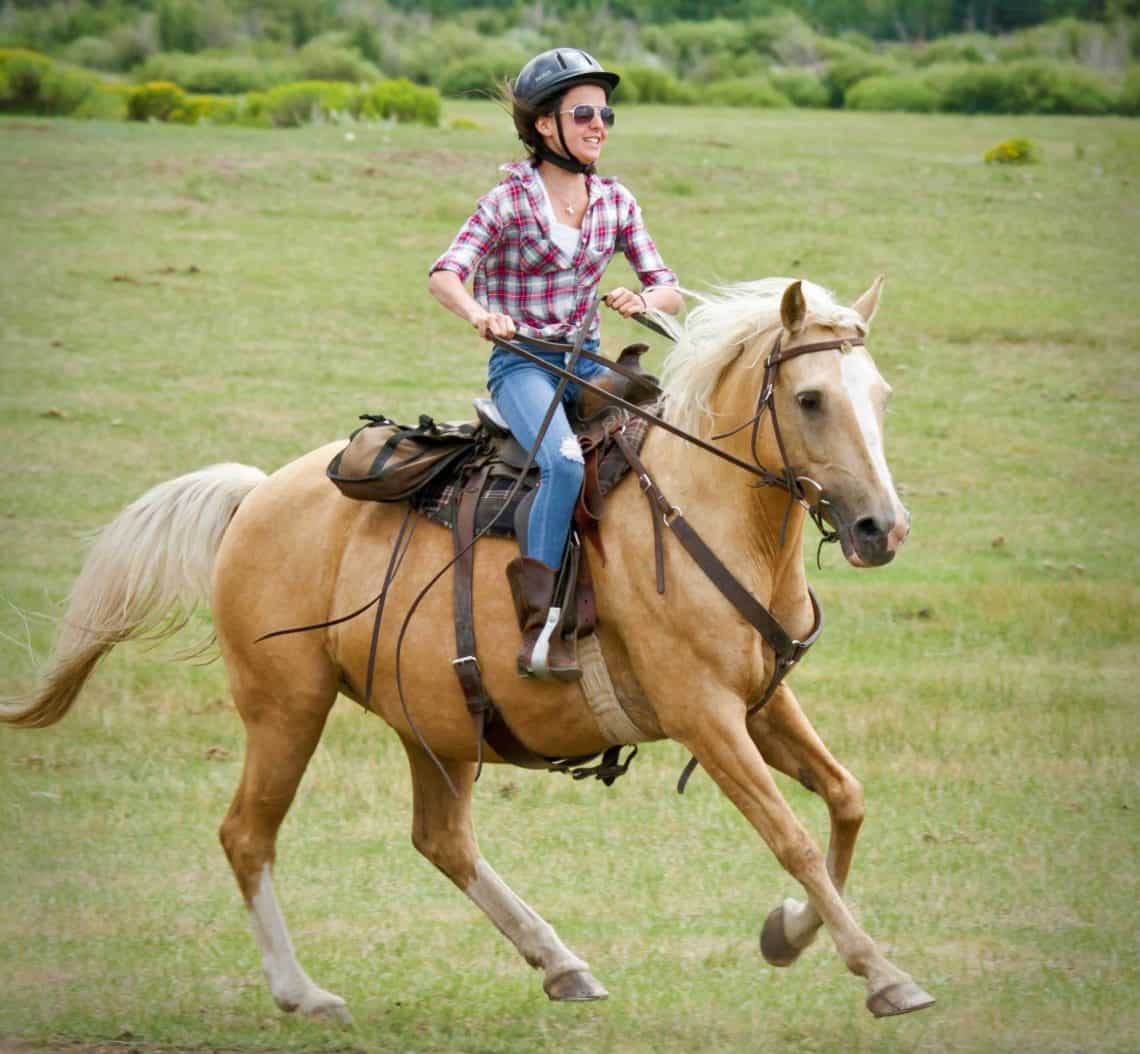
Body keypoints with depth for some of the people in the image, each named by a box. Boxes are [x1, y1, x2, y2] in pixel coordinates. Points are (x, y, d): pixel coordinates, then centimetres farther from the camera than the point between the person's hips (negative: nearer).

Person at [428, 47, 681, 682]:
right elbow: (446, 275, -14)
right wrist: (478, 314, -35)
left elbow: (669, 290, 8)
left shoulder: (615, 202, 7)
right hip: (521, 363, -5)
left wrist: (644, 301, -16)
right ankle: (539, 626, -31)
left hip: (586, 362, 5)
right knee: (565, 462, -32)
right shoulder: (510, 202, -6)